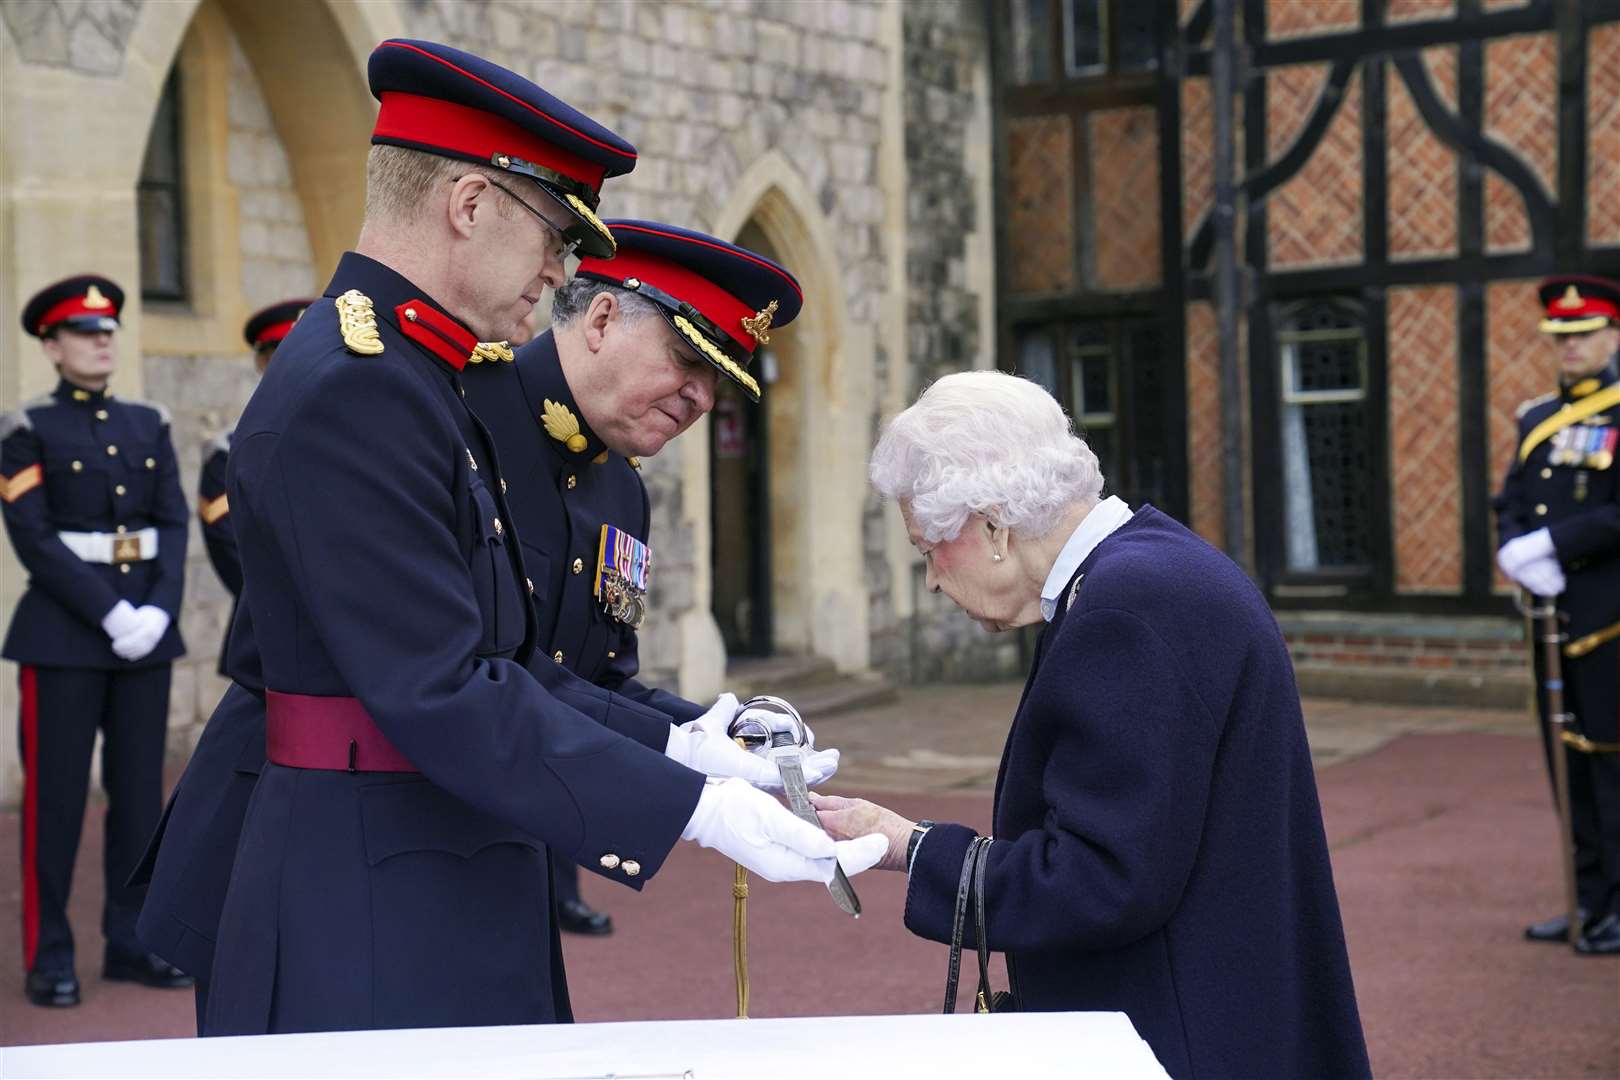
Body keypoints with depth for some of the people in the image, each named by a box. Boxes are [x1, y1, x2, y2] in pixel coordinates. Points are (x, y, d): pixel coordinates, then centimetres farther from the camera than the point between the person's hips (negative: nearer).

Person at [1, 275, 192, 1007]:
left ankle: (130, 944, 17)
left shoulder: (149, 425, 12)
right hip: (62, 632, -4)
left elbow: (173, 525, 6)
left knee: (140, 790, 7)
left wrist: (159, 610, -9)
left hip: (146, 628, 5)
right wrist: (110, 614, -17)